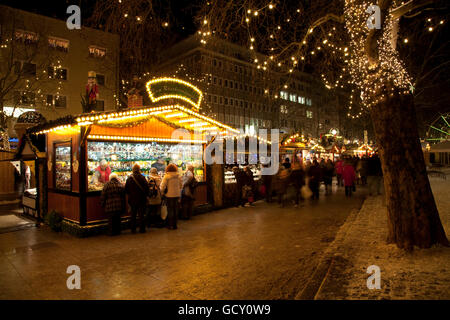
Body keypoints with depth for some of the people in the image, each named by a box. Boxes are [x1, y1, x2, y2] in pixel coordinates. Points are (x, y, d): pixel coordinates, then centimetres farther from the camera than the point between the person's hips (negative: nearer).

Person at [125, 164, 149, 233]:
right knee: (141, 214, 6)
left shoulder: (129, 178, -5)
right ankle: (142, 229, 9)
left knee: (133, 214, 13)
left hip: (132, 199, 2)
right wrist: (145, 195, 6)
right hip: (141, 199, -2)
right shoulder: (142, 178, -13)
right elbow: (147, 188, -10)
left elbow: (126, 189, 2)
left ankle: (133, 229, 17)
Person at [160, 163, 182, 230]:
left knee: (170, 210, 4)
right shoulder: (178, 176, 4)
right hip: (177, 195, 4)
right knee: (175, 210, 12)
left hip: (169, 195, -4)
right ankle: (174, 224, 19)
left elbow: (162, 186, -13)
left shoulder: (166, 176, -11)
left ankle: (171, 225, 9)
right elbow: (180, 185, 13)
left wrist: (162, 193, 2)